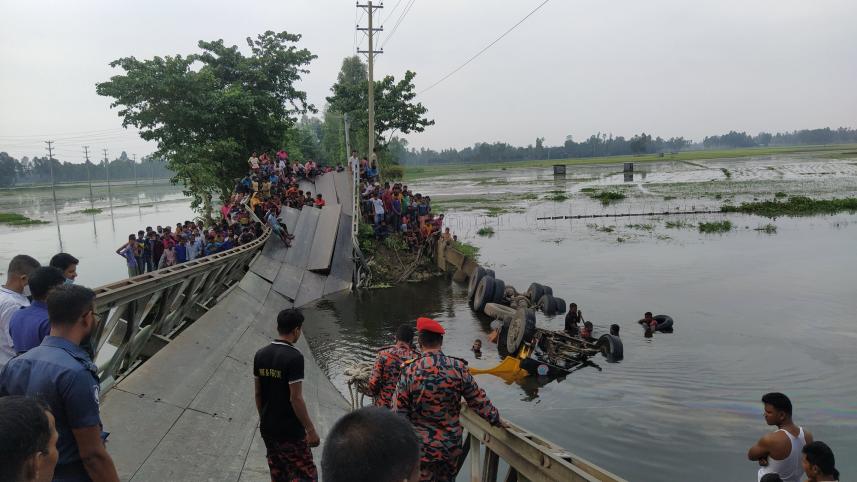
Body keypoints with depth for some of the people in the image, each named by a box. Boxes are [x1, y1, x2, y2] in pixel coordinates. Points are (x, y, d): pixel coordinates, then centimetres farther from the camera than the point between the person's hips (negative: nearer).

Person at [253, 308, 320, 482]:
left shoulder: (260, 355, 2)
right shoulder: (294, 357, -19)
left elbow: (258, 393, 9)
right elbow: (295, 398, -20)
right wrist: (311, 430, -14)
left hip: (267, 428, 7)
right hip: (290, 431, -7)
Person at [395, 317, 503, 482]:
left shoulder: (409, 371, -15)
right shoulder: (459, 368, -11)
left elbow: (400, 413, -9)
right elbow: (479, 401, -1)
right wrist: (496, 420, 15)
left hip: (420, 447, -2)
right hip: (451, 444, 2)